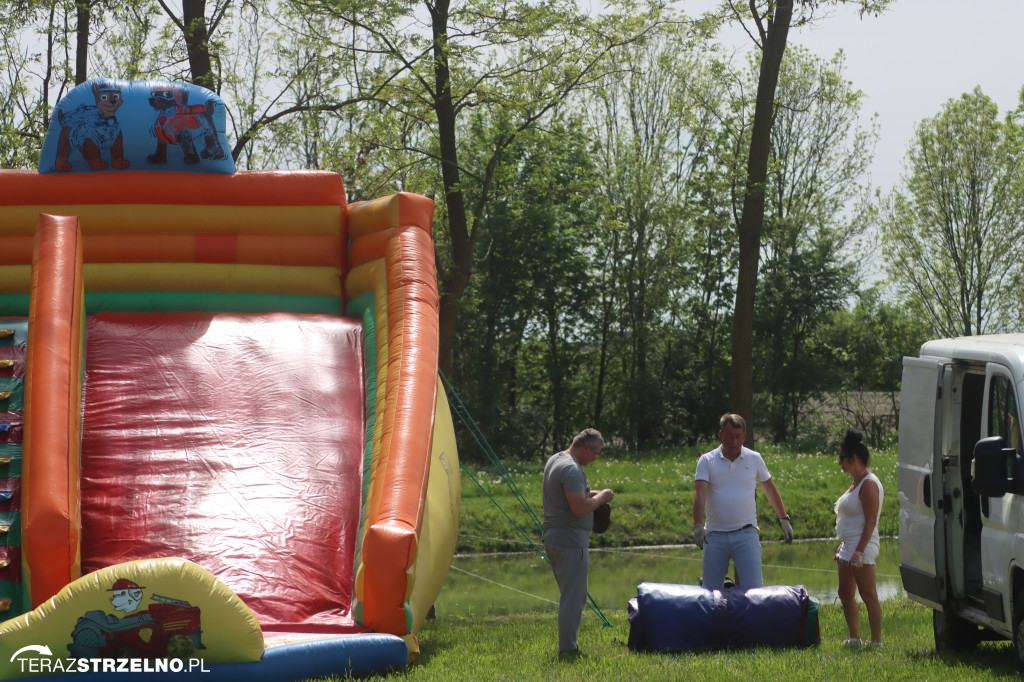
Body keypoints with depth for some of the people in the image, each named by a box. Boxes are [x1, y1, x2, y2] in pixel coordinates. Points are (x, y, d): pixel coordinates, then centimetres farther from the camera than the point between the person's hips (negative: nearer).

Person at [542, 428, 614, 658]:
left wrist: (590, 495, 14)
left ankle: (567, 646, 22)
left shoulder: (555, 460, 14)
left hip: (553, 537, 11)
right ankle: (567, 649, -6)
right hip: (571, 541, -11)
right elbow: (580, 508, -27)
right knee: (573, 597, -7)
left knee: (569, 595, 18)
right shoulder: (571, 470, -19)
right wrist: (601, 498, -10)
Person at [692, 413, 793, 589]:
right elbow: (700, 494, -10)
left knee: (753, 588, -10)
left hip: (746, 535, 0)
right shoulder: (707, 461, 1)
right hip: (715, 535, 0)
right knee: (711, 591, 1)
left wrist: (784, 519, 24)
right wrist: (698, 526, -24)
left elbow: (770, 489, 21)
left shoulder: (754, 459, 7)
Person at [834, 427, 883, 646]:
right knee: (845, 594, 13)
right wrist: (843, 547, 22)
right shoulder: (856, 483, 16)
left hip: (862, 548, -11)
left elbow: (870, 522, -20)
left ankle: (877, 642, -6)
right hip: (849, 547, 11)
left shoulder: (869, 484, -14)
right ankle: (854, 638, 21)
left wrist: (859, 551, -24)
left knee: (868, 596, -8)